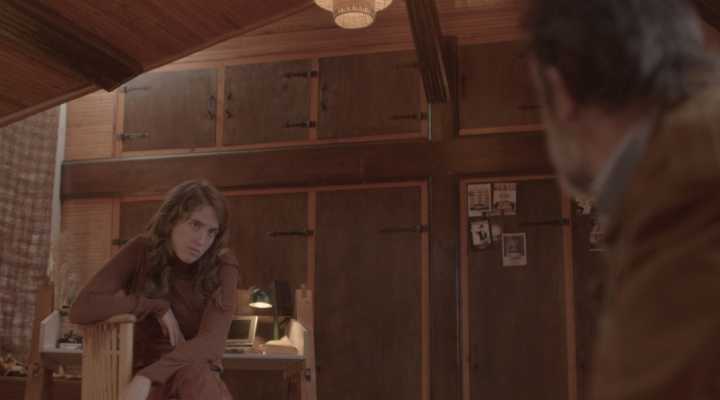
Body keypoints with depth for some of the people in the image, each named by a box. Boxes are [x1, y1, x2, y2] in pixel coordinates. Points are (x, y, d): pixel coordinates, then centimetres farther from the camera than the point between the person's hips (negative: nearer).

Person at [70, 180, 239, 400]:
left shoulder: (222, 267, -10)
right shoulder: (141, 251, -6)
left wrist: (146, 378, -36)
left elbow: (211, 343, -23)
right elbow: (81, 310, -15)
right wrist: (157, 306, -17)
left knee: (192, 375, -39)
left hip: (201, 381, 0)